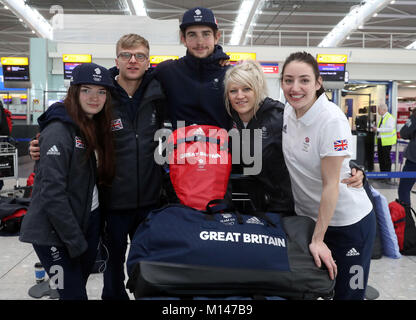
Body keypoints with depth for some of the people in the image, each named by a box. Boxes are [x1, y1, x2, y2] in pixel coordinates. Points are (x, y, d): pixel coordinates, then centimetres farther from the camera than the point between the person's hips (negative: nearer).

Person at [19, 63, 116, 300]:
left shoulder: (97, 127, 8)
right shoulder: (59, 131, -17)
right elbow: (52, 192, -21)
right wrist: (75, 241, -18)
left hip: (89, 224, 7)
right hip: (55, 233, -7)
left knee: (80, 285, 18)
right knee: (74, 294, 0)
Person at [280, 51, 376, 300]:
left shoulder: (332, 120, -24)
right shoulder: (289, 110, -4)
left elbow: (330, 184, -22)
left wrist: (318, 239, -18)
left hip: (347, 221, -6)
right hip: (307, 215, 6)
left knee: (347, 294, 6)